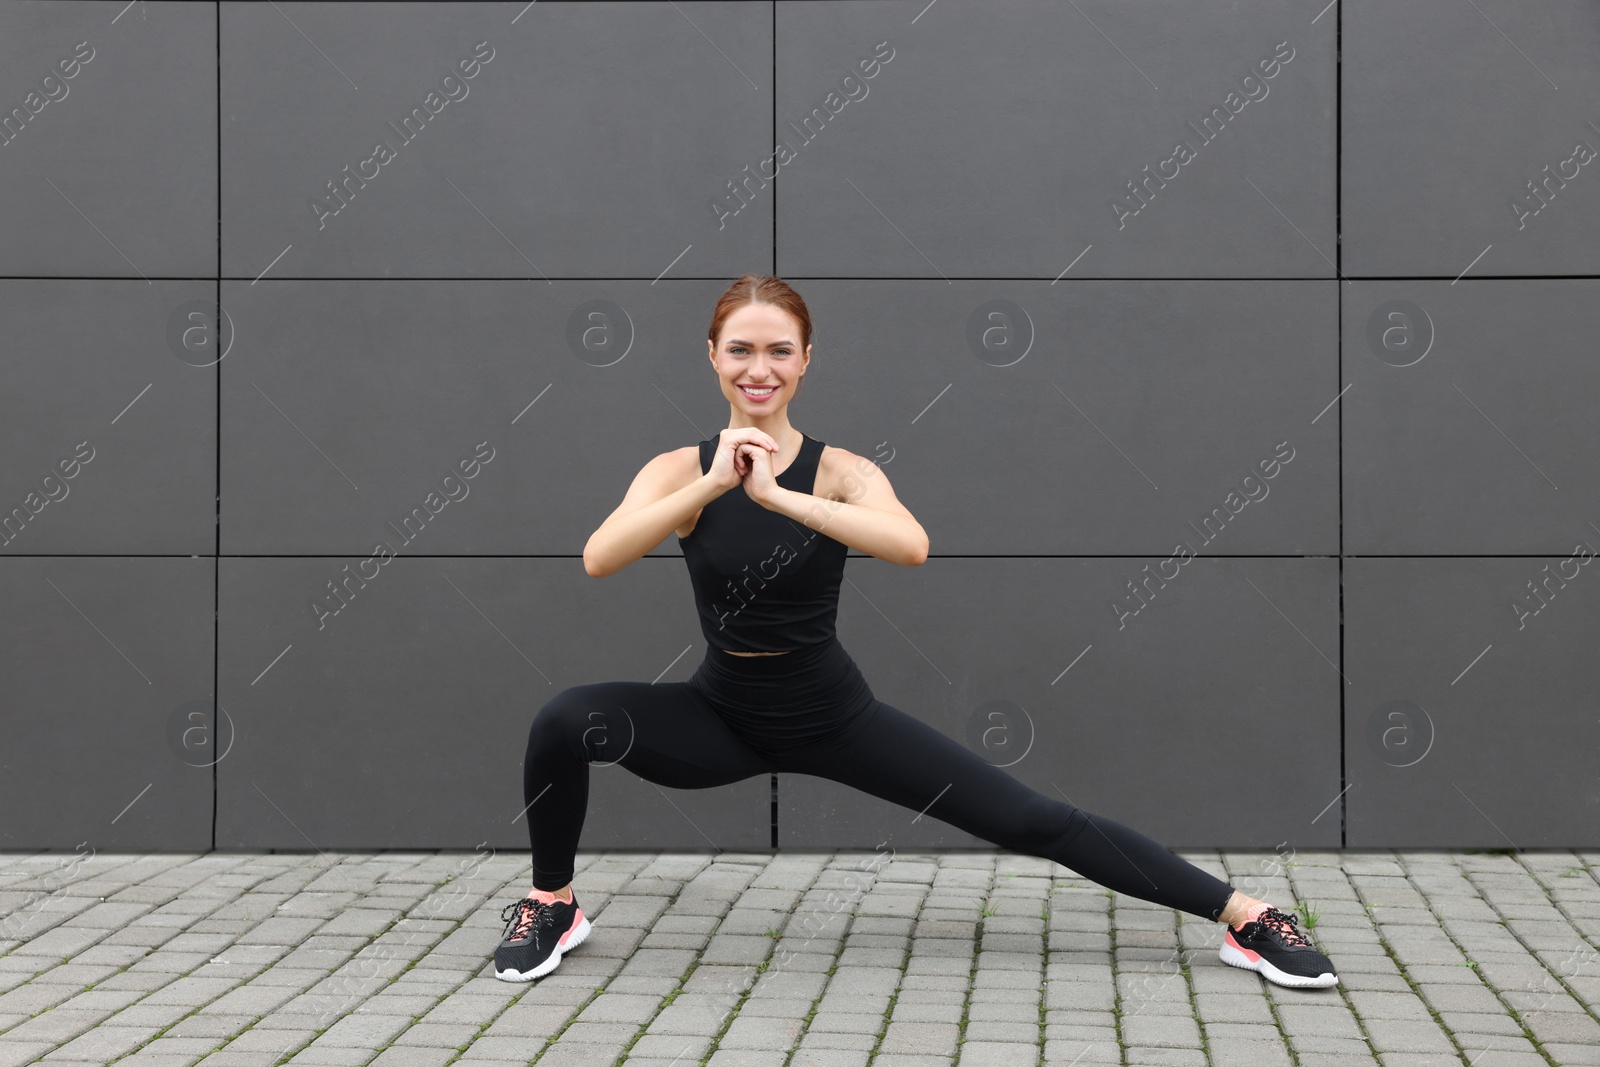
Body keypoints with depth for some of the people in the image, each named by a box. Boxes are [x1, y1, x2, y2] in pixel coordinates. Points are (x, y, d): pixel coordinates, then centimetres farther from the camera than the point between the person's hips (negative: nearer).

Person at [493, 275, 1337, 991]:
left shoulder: (841, 472, -13)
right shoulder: (679, 471, -9)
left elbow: (911, 546, -35)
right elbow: (598, 559, -28)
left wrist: (776, 495, -40)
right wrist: (712, 486, -37)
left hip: (832, 715, -1)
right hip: (720, 714, 1)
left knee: (1030, 821, -5)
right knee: (566, 721, -24)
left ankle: (1244, 915, 4)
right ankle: (551, 908, 2)